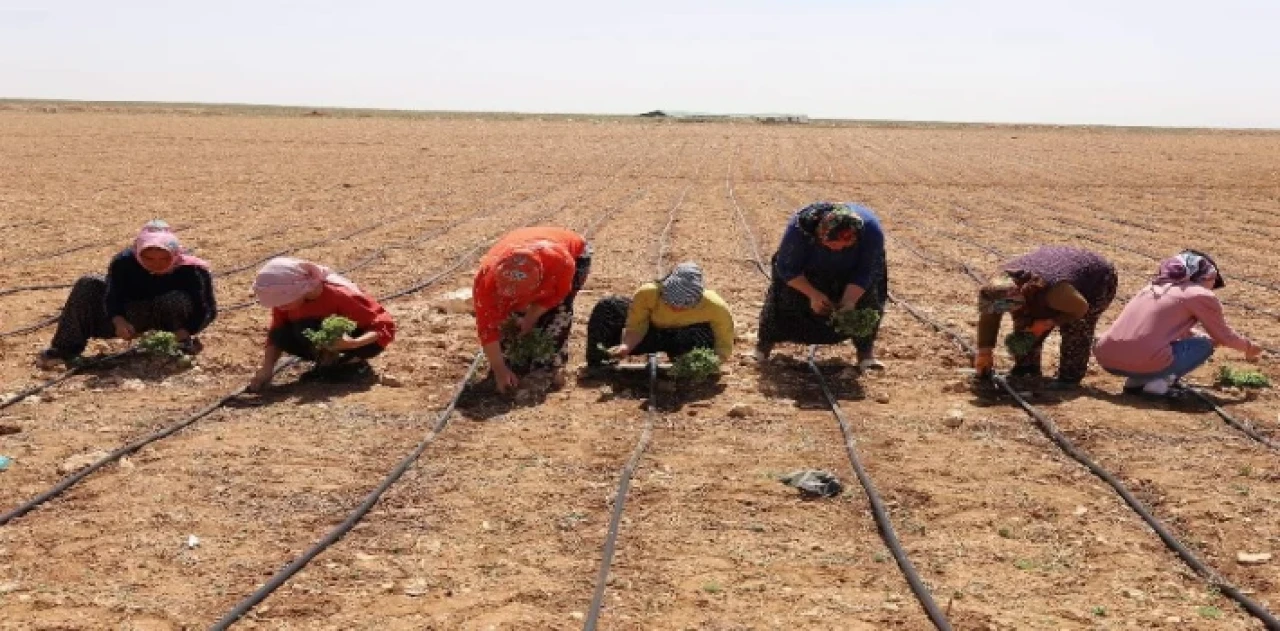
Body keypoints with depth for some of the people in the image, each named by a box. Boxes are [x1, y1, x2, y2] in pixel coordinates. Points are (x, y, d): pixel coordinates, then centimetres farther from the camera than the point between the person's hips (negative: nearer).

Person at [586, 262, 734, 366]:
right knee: (607, 307, -16)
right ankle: (595, 366, -4)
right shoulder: (648, 293, -31)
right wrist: (626, 346, -40)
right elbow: (635, 327, -21)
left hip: (687, 338, -2)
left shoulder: (715, 307, -32)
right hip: (653, 332, 3)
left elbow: (724, 347, -22)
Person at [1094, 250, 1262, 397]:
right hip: (1143, 364, -7)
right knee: (1204, 345, 16)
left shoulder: (1155, 286, 23)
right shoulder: (1201, 295, 4)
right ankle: (1159, 383, -2)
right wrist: (1248, 347, 37)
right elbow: (1224, 336, 18)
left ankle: (1135, 381, 14)